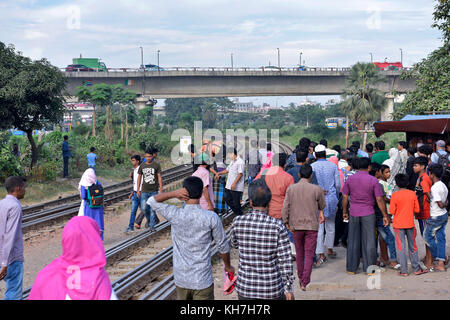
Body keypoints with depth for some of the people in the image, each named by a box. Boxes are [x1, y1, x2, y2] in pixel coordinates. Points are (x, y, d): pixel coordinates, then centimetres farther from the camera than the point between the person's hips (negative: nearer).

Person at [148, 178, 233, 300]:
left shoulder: (175, 215, -12)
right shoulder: (211, 218, -14)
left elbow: (152, 201, 5)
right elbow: (222, 246, -2)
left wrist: (174, 194, -12)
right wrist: (228, 266, 16)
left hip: (181, 279, 2)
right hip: (203, 280, -2)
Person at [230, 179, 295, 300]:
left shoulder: (238, 222, -11)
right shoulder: (278, 226, -17)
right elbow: (285, 260, -13)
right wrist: (289, 289, -2)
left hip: (246, 287, 2)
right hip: (272, 290, -1)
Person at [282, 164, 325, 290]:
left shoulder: (291, 189, -5)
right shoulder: (316, 189, -9)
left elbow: (285, 208, -5)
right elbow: (322, 206, 5)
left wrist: (286, 223, 3)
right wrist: (321, 212, 27)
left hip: (296, 225, 2)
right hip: (312, 225, -2)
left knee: (299, 253, 18)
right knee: (309, 255, 2)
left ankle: (301, 278, 30)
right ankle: (305, 283, -3)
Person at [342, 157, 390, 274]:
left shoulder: (350, 179, 0)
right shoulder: (373, 180, -7)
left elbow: (345, 197, 3)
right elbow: (379, 199, -8)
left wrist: (345, 212, 15)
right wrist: (385, 215, -2)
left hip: (353, 213, 3)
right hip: (368, 214, -2)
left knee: (353, 241, 10)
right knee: (369, 241, 5)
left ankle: (351, 268, 15)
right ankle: (369, 268, 9)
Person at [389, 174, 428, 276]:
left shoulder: (395, 195, -11)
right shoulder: (412, 194, -4)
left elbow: (392, 211, -10)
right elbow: (417, 209, 0)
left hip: (398, 225, -2)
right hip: (410, 224, 2)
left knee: (401, 247, 3)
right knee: (412, 247, 13)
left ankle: (404, 271, 4)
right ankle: (417, 269, 19)